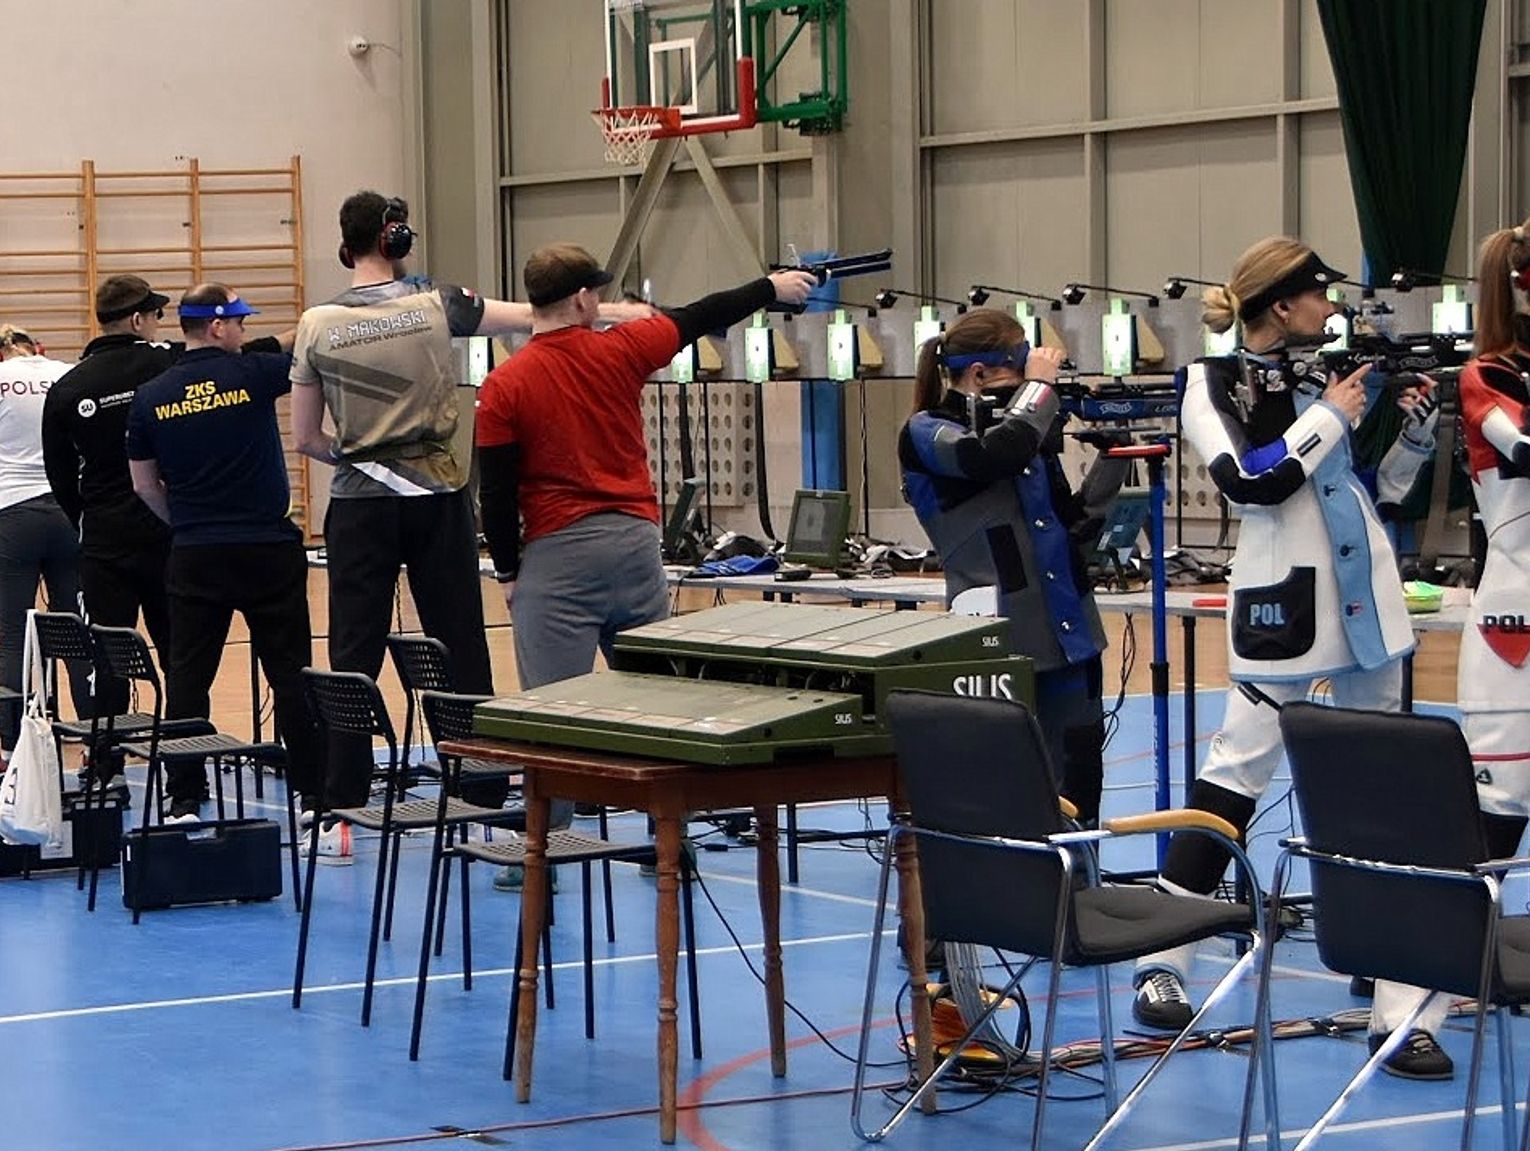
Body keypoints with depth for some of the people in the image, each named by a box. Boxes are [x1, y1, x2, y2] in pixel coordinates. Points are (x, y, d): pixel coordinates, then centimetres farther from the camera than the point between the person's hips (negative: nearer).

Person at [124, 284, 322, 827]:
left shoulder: (150, 397, 2)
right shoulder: (252, 374, -9)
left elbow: (144, 485, 9)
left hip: (193, 558, 3)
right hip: (267, 551, -3)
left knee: (187, 679, 6)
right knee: (291, 675, 4)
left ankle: (184, 802, 6)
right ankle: (312, 795, 8)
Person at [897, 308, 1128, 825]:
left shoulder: (1026, 429, 17)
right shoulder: (926, 434, -3)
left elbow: (1077, 524, 18)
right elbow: (995, 456, -25)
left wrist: (1112, 455, 8)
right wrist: (1038, 386, -11)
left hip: (1069, 639, 7)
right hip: (997, 642, -6)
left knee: (1078, 784, 7)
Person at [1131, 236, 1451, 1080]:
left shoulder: (1327, 369, 12)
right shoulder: (1216, 382, -3)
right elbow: (1250, 482, -18)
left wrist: (1413, 422, 5)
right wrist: (1328, 415, -11)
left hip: (1365, 603, 6)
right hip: (1283, 606, -6)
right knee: (1235, 774, -2)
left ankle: (1400, 1002, 5)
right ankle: (1162, 965, 11)